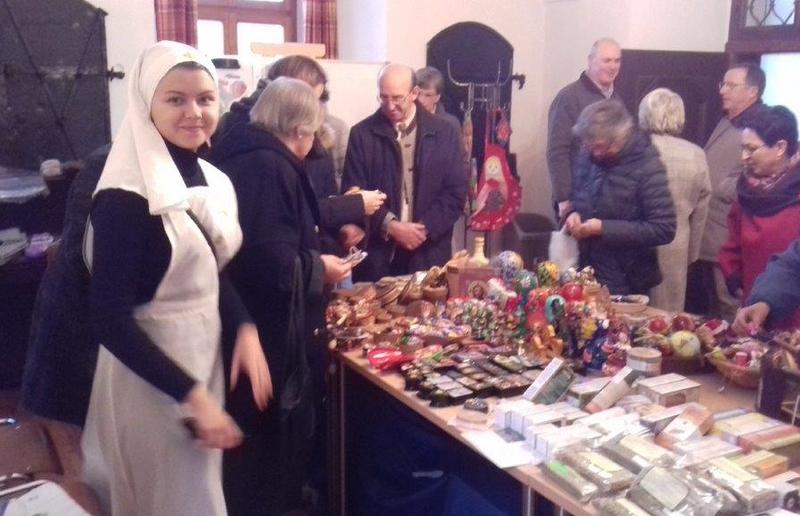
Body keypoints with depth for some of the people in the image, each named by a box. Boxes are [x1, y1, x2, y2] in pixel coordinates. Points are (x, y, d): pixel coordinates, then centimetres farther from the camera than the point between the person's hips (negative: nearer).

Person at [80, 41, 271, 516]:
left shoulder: (211, 179, 2)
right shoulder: (125, 196, -22)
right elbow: (110, 320, -23)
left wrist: (246, 329, -5)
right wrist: (191, 396, -22)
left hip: (205, 356, 8)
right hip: (151, 379, -7)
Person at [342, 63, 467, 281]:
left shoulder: (444, 133, 3)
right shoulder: (362, 134, 1)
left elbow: (456, 192, 1)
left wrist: (425, 229, -11)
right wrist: (390, 226, -14)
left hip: (429, 253, 1)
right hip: (376, 254, 0)